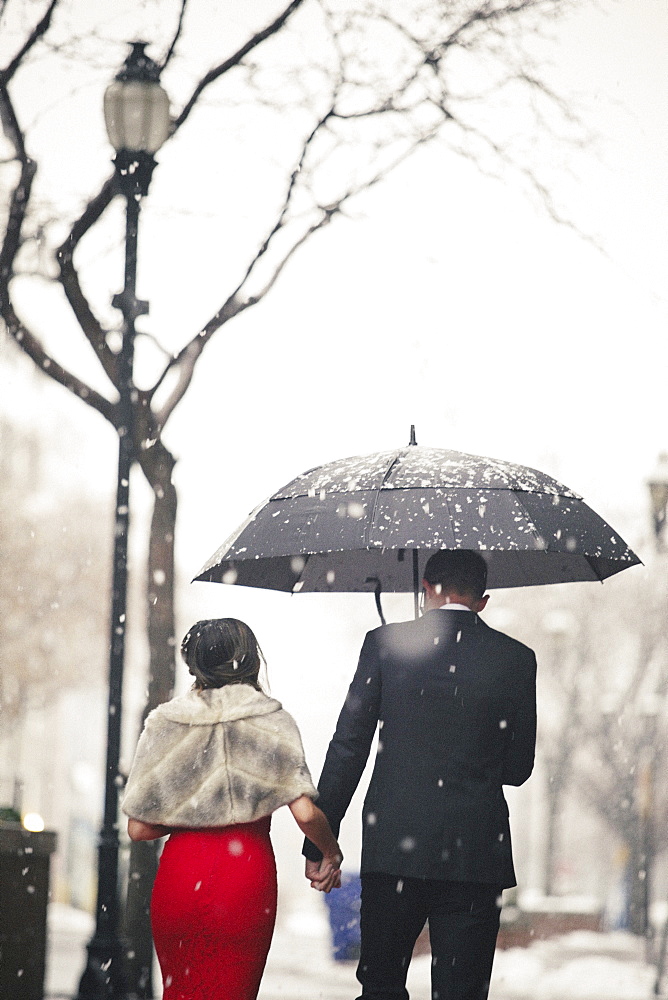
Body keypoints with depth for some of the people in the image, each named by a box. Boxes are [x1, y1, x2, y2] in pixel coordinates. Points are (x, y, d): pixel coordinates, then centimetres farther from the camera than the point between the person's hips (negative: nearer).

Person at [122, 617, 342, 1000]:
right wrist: (330, 853, 9)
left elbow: (139, 828, 1)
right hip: (247, 872, -2)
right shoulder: (272, 720, -2)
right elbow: (305, 812, -10)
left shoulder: (166, 722, 2)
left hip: (181, 871, 2)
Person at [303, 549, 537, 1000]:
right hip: (476, 854, 0)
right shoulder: (517, 659, 3)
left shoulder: (385, 643, 1)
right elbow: (518, 768, 8)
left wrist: (320, 843, 3)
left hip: (393, 847, 0)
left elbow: (348, 747, -1)